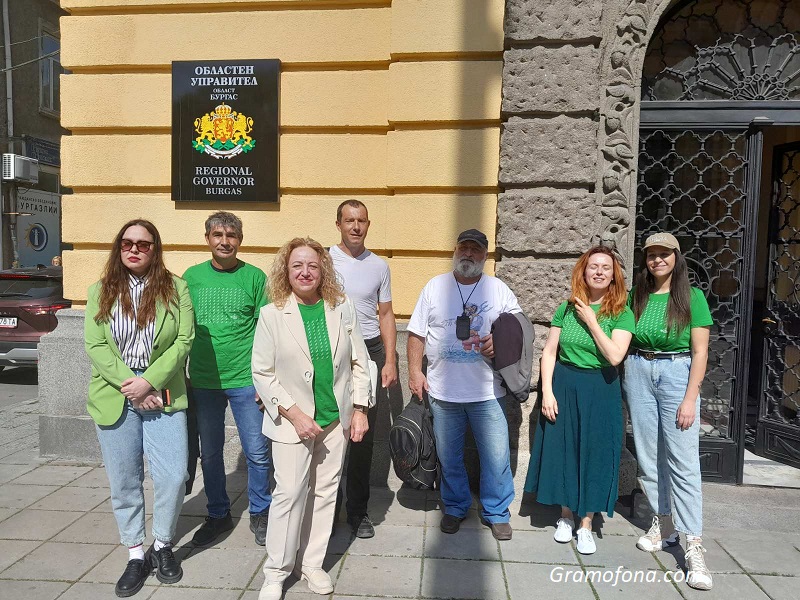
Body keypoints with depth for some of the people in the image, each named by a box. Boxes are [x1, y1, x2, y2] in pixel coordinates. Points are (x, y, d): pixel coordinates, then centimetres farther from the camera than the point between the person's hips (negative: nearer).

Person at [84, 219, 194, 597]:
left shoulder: (175, 288, 0)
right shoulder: (101, 291, 5)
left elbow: (184, 341, -6)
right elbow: (94, 346, -3)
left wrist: (150, 381, -16)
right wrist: (130, 384, -15)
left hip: (163, 395, -1)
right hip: (113, 398, 2)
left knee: (173, 476, -2)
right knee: (124, 482, 10)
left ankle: (162, 546, 23)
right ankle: (136, 555, 27)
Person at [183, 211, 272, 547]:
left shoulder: (255, 277, -3)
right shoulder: (192, 277, 4)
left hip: (245, 381, -2)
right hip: (202, 382, 3)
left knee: (257, 453, 4)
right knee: (210, 453, 14)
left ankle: (260, 513, 26)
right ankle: (218, 515, 32)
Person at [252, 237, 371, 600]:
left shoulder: (342, 309, -1)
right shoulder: (271, 314, -8)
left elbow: (358, 362, 4)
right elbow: (262, 373, -7)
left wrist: (360, 410, 0)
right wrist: (293, 414, -13)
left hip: (337, 419, 3)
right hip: (293, 421, -3)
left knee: (325, 492, 12)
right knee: (289, 493, 0)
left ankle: (311, 563, 29)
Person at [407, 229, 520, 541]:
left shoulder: (499, 289, 4)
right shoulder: (435, 286, 5)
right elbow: (417, 333, 5)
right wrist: (415, 370, -3)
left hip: (487, 392, 0)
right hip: (442, 391, 1)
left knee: (496, 457, 6)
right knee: (449, 456, 14)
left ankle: (497, 512, 26)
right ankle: (455, 507, 34)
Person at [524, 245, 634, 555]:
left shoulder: (622, 314, -5)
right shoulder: (566, 308, 1)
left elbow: (615, 356, -19)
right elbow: (549, 351, 0)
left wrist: (591, 320, -17)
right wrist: (547, 392, -8)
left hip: (600, 391, -2)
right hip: (564, 387, 2)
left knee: (593, 454, 5)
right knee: (562, 450, 10)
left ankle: (585, 524, 23)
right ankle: (566, 515, 30)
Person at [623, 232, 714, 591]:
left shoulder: (692, 297, -2)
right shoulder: (636, 295, 7)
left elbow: (700, 352, -5)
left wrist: (690, 398, -11)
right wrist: (625, 381, 2)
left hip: (677, 375, -3)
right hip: (638, 374, 3)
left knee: (683, 461, -6)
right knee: (649, 457, 8)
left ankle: (694, 548, 0)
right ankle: (663, 524, 24)